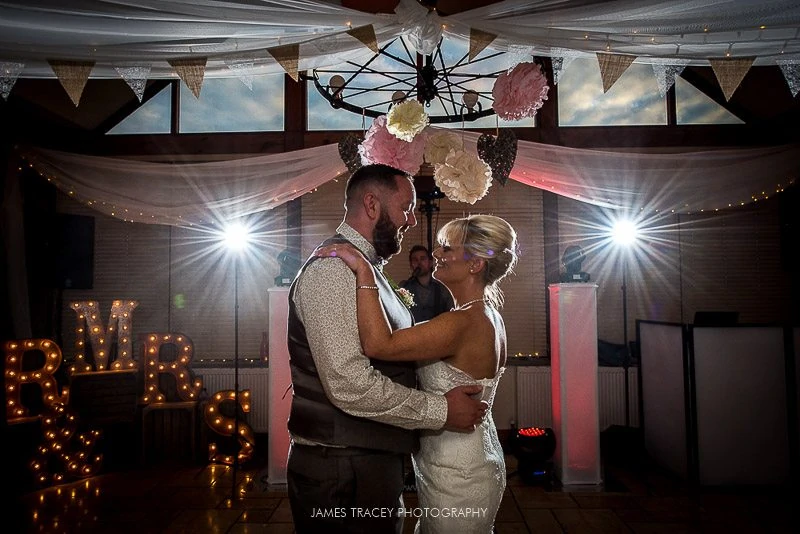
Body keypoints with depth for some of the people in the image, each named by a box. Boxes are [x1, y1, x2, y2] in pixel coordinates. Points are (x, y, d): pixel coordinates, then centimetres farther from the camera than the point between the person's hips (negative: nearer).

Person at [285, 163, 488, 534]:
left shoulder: (366, 268, 15)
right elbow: (351, 384, -26)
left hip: (371, 460, 10)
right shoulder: (333, 268, -18)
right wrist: (441, 410, -17)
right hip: (343, 471, -9)